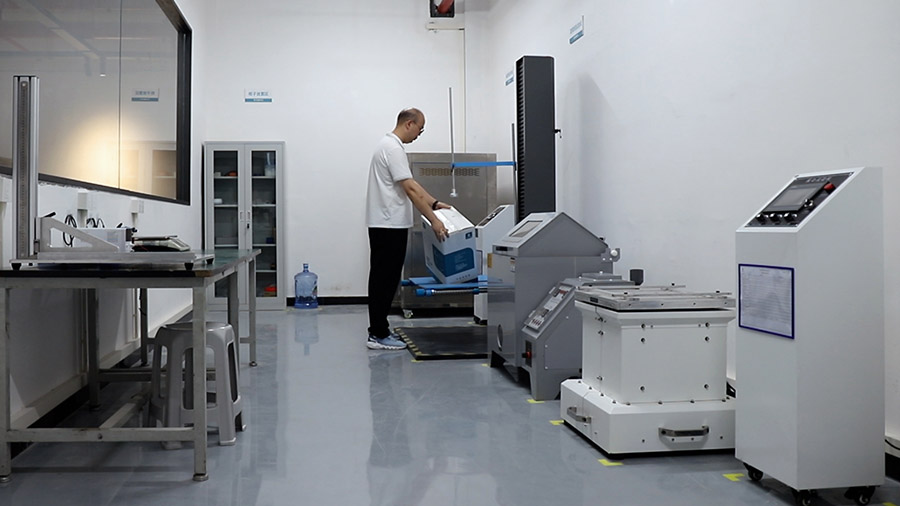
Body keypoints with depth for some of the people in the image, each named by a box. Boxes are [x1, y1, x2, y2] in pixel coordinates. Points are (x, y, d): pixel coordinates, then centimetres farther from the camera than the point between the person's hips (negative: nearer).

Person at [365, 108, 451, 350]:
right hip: (389, 225, -11)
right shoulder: (393, 148, -18)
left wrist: (435, 203, 20)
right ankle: (378, 335, -2)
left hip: (386, 223, 11)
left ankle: (379, 330, 20)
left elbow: (411, 184, 23)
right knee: (385, 279, -7)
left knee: (383, 279, 13)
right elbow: (410, 189, -22)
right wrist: (433, 220, -20)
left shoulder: (389, 144, 17)